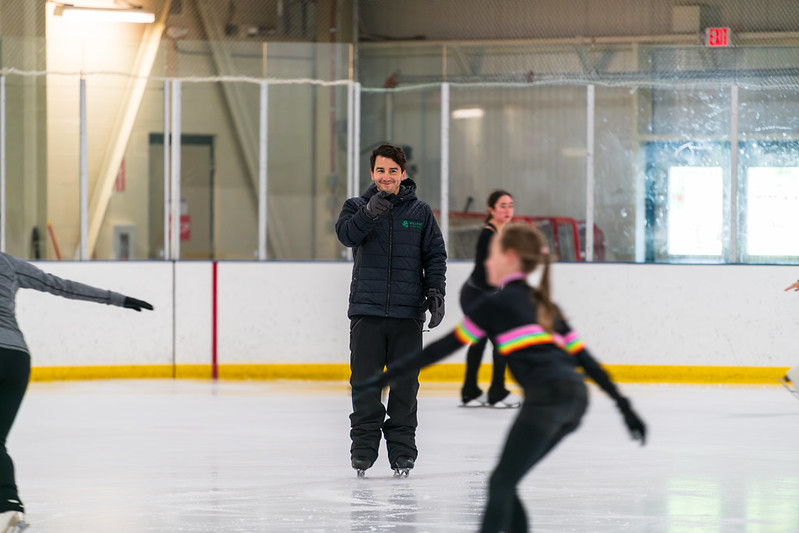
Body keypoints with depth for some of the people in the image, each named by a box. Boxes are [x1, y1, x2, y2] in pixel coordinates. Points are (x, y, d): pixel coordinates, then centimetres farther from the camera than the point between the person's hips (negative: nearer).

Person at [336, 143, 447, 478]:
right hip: (367, 310, 0)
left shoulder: (420, 212, 9)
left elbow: (435, 255, 10)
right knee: (365, 381, -2)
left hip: (407, 312, 0)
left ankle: (402, 449, 8)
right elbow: (346, 234, -13)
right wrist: (369, 212, -31)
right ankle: (363, 447, 5)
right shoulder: (357, 207, 7)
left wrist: (435, 292, -3)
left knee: (405, 384, 1)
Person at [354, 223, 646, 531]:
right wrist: (624, 405, 25)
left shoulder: (498, 303, 7)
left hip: (547, 395, -7)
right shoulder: (544, 306, 27)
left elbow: (444, 347, 6)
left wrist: (388, 377, 8)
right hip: (575, 396, 7)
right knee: (503, 483, 15)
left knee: (501, 483, -7)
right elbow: (584, 358, 24)